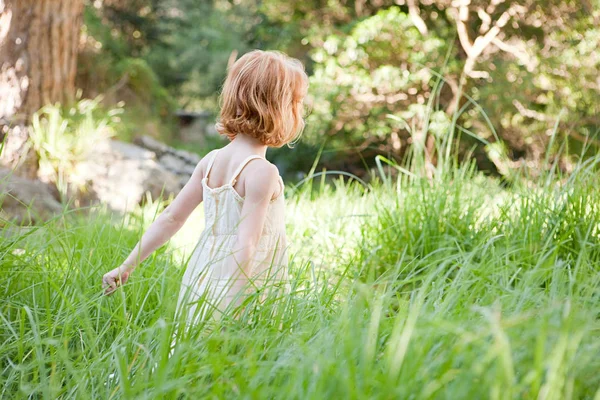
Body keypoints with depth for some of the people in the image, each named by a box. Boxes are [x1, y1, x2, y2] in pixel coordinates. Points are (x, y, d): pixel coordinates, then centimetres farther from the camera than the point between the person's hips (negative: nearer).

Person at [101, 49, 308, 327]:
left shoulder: (211, 161, 7)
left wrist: (126, 267, 14)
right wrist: (234, 311, -21)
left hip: (199, 283, 7)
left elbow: (170, 217, 9)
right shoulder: (262, 172, -15)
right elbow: (246, 244, -21)